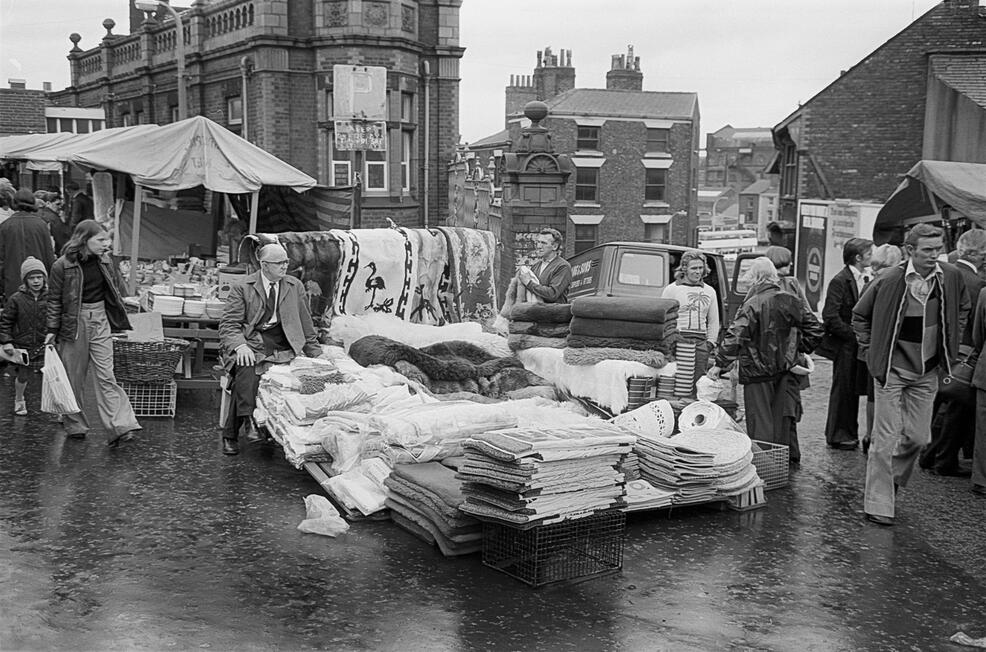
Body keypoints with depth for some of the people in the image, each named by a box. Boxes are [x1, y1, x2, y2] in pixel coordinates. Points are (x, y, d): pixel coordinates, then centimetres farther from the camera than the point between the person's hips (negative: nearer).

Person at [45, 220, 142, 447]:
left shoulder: (105, 262, 3)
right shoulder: (63, 266, -10)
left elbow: (115, 291, 16)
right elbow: (54, 300, -4)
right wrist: (52, 331, -5)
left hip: (100, 321, 3)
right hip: (74, 324, -3)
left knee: (106, 376, -4)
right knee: (74, 378, 7)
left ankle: (119, 428, -12)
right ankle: (75, 425, 23)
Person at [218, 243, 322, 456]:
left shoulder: (295, 287, 15)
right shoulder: (242, 288, 5)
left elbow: (305, 323, 21)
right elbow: (229, 324, -1)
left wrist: (315, 354, 18)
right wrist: (240, 345, -20)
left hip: (281, 342, 2)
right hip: (250, 340, -2)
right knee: (247, 370, -34)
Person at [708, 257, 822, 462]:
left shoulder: (752, 305, -15)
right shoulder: (790, 301, 0)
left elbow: (734, 337, -19)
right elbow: (814, 329, 6)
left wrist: (720, 364, -15)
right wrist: (802, 351, 16)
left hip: (758, 371, -5)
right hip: (787, 368, 5)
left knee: (760, 420, 2)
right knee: (784, 416, 16)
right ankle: (788, 457, 24)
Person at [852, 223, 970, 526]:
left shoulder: (951, 277, -4)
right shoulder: (889, 280, -15)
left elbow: (962, 309, 18)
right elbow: (859, 314, 2)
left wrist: (949, 346, 11)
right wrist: (870, 349, -3)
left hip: (927, 373, 4)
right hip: (891, 369, -4)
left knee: (918, 437, 9)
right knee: (886, 438, -4)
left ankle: (893, 479, 36)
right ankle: (878, 504, 4)